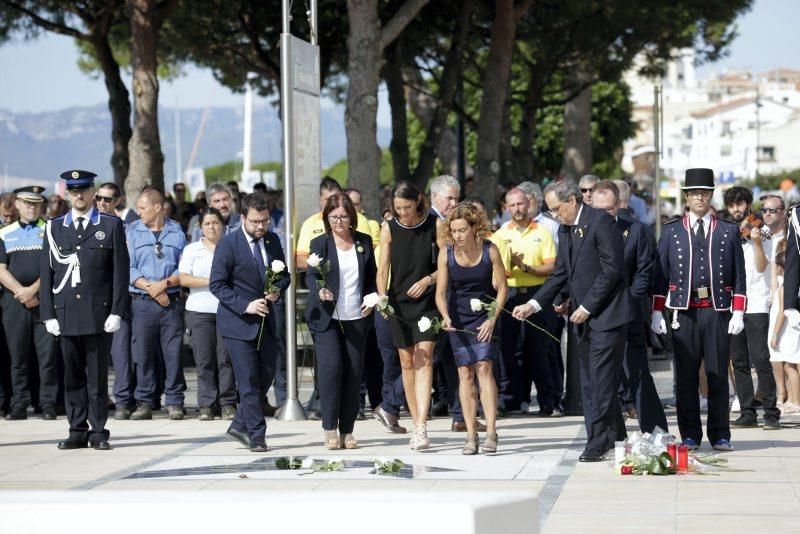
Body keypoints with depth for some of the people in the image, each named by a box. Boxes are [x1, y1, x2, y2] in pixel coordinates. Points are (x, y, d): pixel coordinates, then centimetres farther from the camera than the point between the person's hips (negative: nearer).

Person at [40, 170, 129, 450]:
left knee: (97, 375, 0)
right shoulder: (54, 228, 11)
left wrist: (117, 311, -6)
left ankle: (98, 432, 6)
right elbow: (46, 274, 10)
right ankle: (77, 431, 11)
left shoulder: (111, 226, 5)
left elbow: (120, 271, 1)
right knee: (72, 375, 5)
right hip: (66, 314, 2)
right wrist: (48, 314, 3)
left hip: (99, 313, -2)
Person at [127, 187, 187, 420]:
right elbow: (129, 268, 0)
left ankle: (174, 401, 6)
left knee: (173, 352, -1)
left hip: (172, 301, 0)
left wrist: (165, 283, -11)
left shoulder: (176, 232, 8)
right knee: (143, 353, -1)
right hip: (142, 302, 0)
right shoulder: (132, 232, 7)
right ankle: (145, 402, 6)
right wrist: (150, 288, -11)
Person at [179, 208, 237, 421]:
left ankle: (228, 404, -1)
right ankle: (206, 405, 0)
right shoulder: (191, 250, 12)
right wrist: (210, 281, -8)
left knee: (226, 358, -5)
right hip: (200, 310, 0)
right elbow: (183, 278, 2)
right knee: (204, 360, -3)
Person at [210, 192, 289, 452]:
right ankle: (256, 436, 0)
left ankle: (240, 424, 22)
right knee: (249, 380, -6)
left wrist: (278, 289, -6)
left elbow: (284, 275, 17)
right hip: (238, 322, -6)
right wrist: (245, 305, -21)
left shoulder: (272, 241, 6)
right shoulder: (228, 244, -11)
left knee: (266, 374, 7)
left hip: (265, 320, 6)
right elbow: (216, 284, -12)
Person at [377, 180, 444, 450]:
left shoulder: (434, 225, -4)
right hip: (398, 303, 2)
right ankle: (416, 423, 17)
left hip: (427, 302, -2)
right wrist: (382, 297, -20)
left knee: (423, 360, -13)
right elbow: (382, 269, -4)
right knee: (407, 362, 7)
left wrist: (428, 279, -16)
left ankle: (421, 428, -20)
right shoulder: (389, 229, -1)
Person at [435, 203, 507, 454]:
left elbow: (502, 288, -5)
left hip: (485, 317, -2)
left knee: (484, 368, -13)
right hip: (458, 319, 2)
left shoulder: (489, 250, -12)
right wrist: (446, 317, -24)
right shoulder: (446, 253, -8)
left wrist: (492, 319, -14)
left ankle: (491, 432, -15)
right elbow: (440, 292, -7)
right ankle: (471, 435, 3)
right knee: (465, 373, 0)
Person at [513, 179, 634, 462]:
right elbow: (560, 274, 17)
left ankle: (599, 441, -5)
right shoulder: (566, 230, 15)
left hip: (606, 314, -9)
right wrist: (533, 304, 5)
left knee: (601, 379, -9)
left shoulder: (601, 221, -12)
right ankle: (613, 433, 17)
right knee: (590, 382, 10)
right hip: (585, 317, 9)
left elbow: (611, 269, -17)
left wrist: (587, 307, -15)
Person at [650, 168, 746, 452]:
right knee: (686, 376, 2)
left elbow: (739, 276, 7)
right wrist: (657, 312, 1)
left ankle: (720, 436, 8)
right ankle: (690, 436, 9)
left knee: (718, 375, 2)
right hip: (684, 313, 0)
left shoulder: (729, 231, 9)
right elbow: (660, 274, 8)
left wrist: (738, 312, 0)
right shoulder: (671, 231, 9)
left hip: (718, 312, 0)